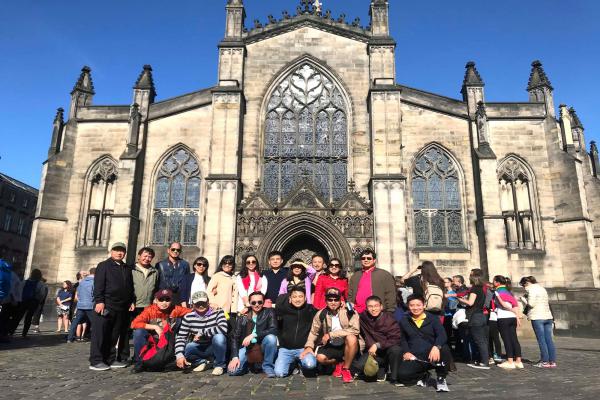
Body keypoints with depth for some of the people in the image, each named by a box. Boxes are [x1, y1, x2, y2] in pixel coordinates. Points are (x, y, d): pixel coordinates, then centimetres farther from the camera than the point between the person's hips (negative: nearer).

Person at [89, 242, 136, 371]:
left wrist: (132, 301, 11)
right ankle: (96, 361, 2)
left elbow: (131, 287, 21)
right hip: (106, 305, -6)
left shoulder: (128, 269, 19)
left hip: (122, 307, 6)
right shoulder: (103, 266, 1)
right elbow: (98, 285, -7)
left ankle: (111, 360, 16)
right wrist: (99, 301, -16)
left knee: (115, 335, 9)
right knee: (100, 334, -3)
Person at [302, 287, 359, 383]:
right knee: (320, 358, -26)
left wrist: (331, 334, -26)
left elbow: (355, 330, -26)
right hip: (330, 346, 3)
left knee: (351, 338, -34)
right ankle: (339, 363, 9)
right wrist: (309, 346, -11)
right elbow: (313, 332, 7)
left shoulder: (350, 312, -14)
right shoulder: (321, 314, -3)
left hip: (347, 346, -3)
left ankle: (346, 368, -10)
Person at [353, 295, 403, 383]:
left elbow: (395, 339, -16)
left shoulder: (389, 318, -10)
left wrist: (378, 345, -21)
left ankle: (395, 378, -12)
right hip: (373, 351, 3)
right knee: (358, 365, -20)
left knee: (396, 349, -34)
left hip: (387, 349, -2)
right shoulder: (363, 318, -3)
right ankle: (381, 370, 5)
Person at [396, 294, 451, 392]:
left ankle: (441, 378, -5)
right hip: (414, 357, 2)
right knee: (401, 375, -27)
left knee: (444, 350, -36)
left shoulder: (433, 319, 5)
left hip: (432, 355, -2)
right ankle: (423, 376, 11)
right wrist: (406, 352, -4)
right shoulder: (404, 321, 14)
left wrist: (436, 347, -32)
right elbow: (402, 339, 17)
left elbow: (442, 335, -11)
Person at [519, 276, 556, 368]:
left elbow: (531, 304, -14)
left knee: (541, 340, -3)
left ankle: (545, 361, -1)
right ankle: (552, 361, 9)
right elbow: (546, 303, 20)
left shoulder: (531, 289, -7)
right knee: (549, 339, 7)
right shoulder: (542, 288, 20)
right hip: (548, 316, 8)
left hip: (537, 317, -8)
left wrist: (523, 299, 2)